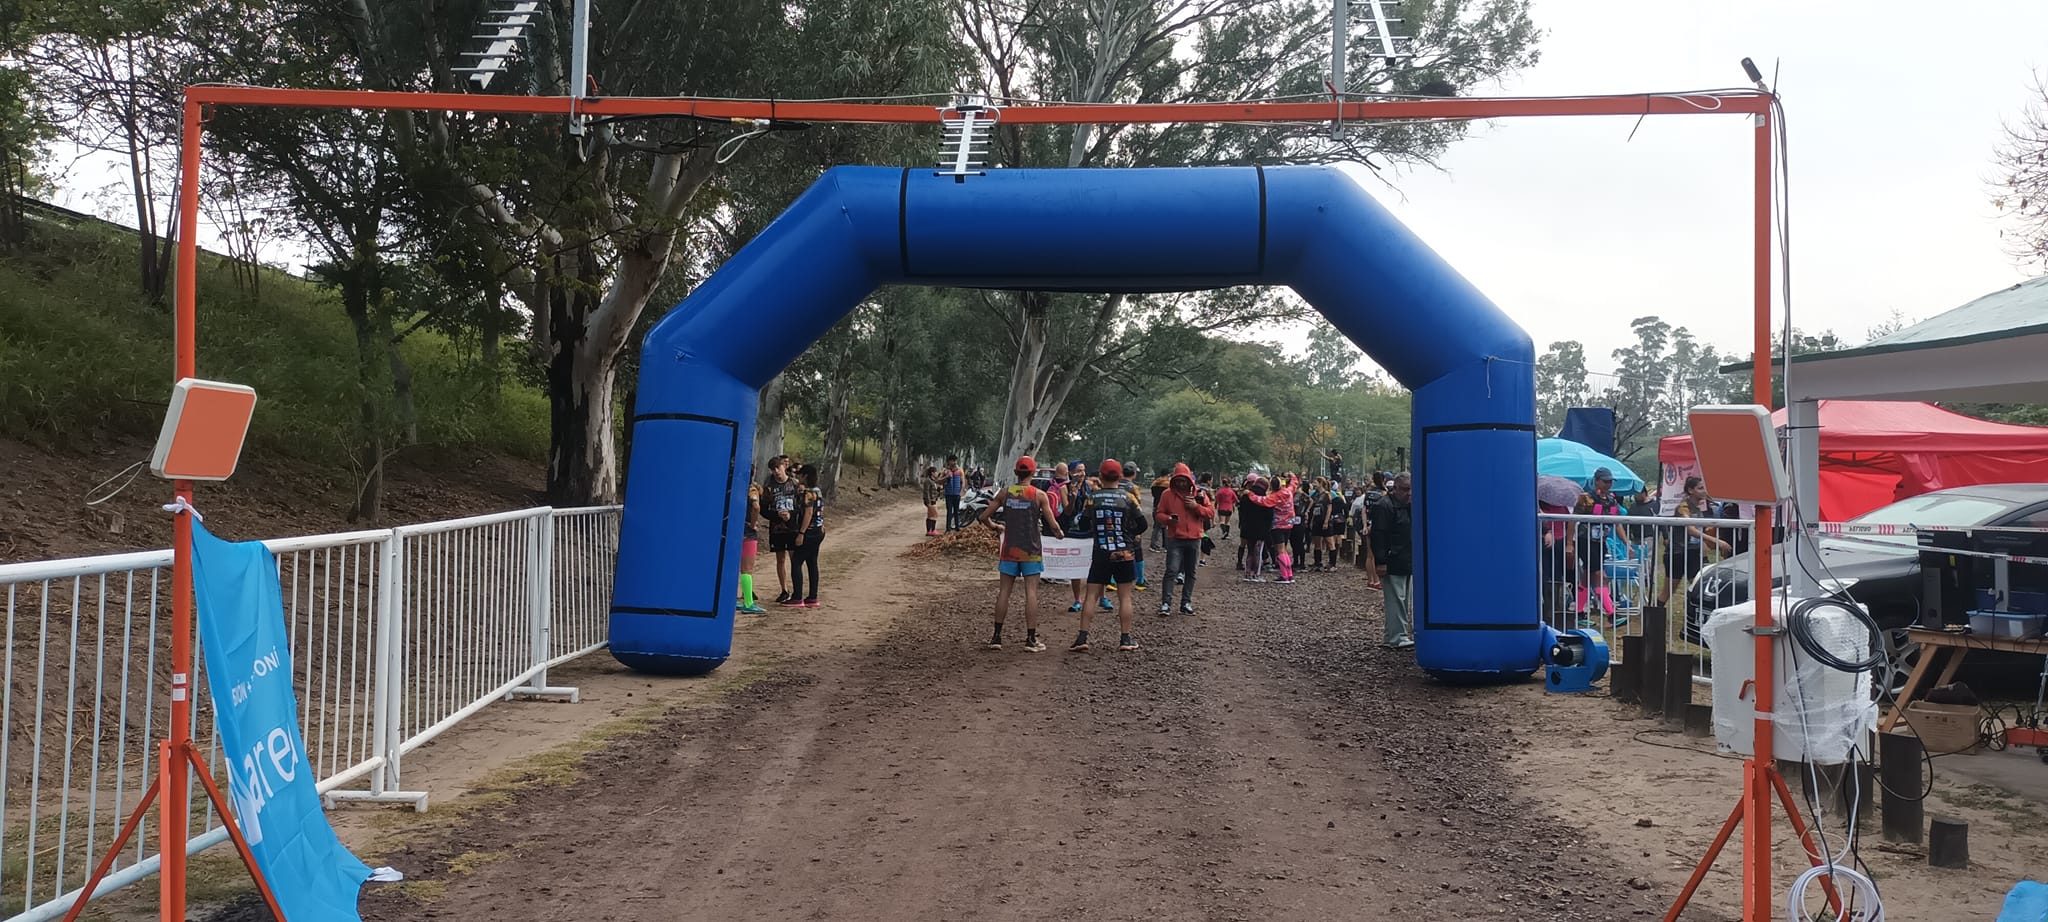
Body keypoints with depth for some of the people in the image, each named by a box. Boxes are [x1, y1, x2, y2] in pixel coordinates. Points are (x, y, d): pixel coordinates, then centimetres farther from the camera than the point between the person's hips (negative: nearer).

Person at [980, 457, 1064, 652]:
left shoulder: (1005, 492, 1)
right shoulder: (1039, 495, -6)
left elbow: (984, 517, 3)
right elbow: (1053, 524, -8)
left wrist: (996, 527, 23)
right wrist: (1059, 533, 13)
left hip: (1009, 550, 2)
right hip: (1031, 551, -2)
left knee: (1003, 592, 7)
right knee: (1031, 593, 1)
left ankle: (997, 636, 10)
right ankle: (1031, 639, 1)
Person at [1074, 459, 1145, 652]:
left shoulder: (1092, 498, -4)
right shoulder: (1128, 497, -5)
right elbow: (1142, 525, -3)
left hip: (1101, 555, 0)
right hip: (1125, 554, 0)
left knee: (1092, 595, 4)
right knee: (1124, 597, 8)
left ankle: (1082, 638, -2)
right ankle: (1125, 639, 11)